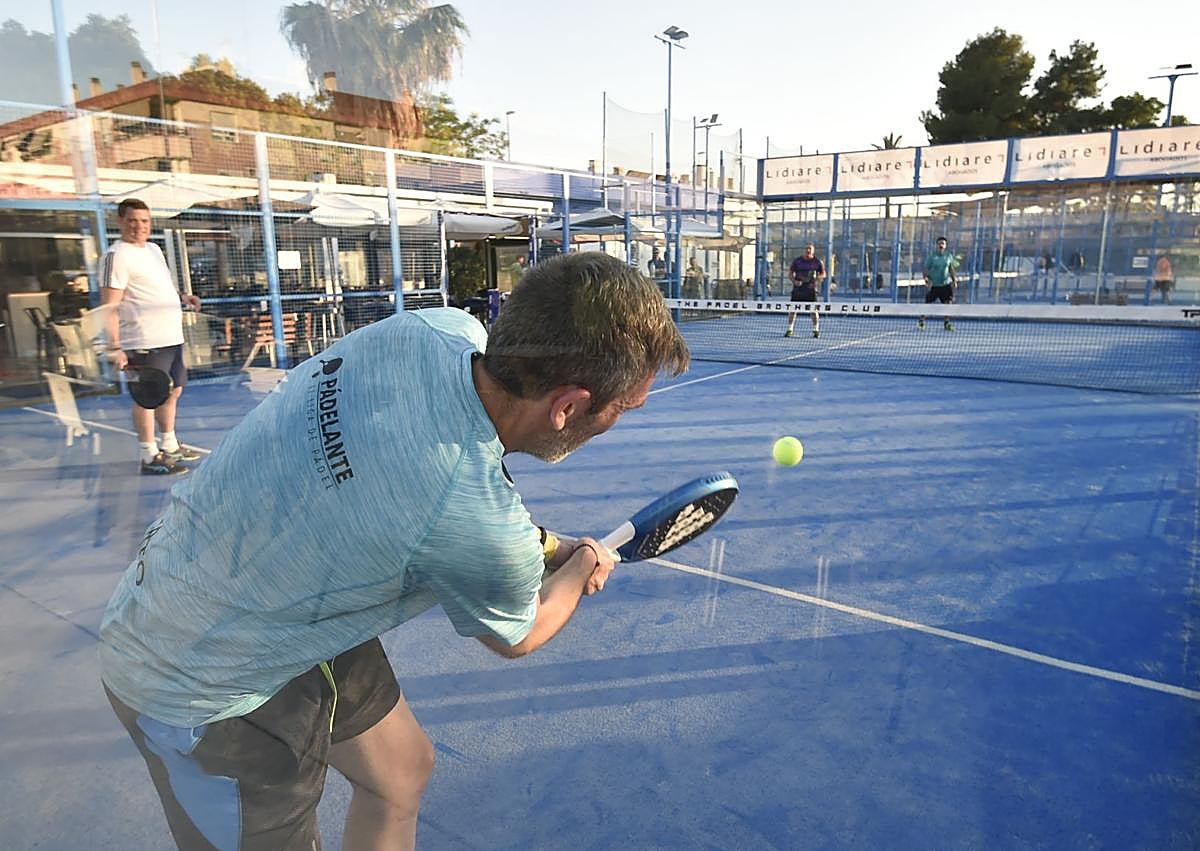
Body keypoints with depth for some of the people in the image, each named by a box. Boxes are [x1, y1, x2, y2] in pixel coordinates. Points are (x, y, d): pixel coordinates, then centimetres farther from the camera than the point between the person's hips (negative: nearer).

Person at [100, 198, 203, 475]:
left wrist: (182, 297, 11)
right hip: (145, 344, -9)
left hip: (172, 338, 9)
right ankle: (150, 457, 4)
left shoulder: (154, 249, 16)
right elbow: (109, 306, -17)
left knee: (172, 392, 17)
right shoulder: (117, 256, -11)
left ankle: (170, 446, 32)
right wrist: (114, 347, -23)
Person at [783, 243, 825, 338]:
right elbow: (790, 273, 7)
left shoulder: (818, 262, 2)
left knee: (813, 309, -2)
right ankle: (789, 329, 8)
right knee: (792, 309, -1)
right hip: (798, 289, 1)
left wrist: (817, 279, -11)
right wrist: (794, 281, -12)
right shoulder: (797, 261, 4)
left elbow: (823, 274, 9)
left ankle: (816, 330, 10)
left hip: (811, 289, -1)